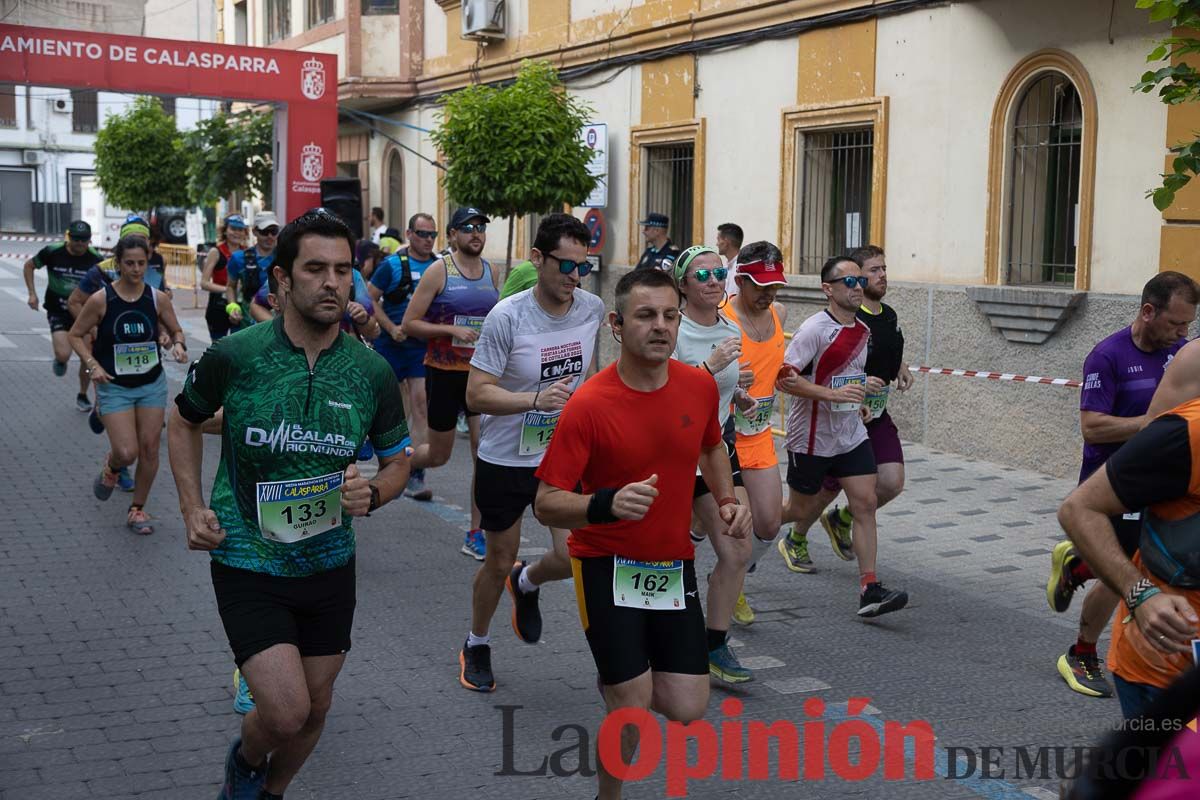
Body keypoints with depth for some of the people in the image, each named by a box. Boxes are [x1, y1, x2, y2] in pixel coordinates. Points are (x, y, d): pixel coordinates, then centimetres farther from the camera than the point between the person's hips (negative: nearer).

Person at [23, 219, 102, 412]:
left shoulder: (95, 259, -10)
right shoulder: (52, 252, -12)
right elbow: (29, 266, 5)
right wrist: (32, 293, -2)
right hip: (58, 312, -2)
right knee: (64, 355, -21)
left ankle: (82, 396, 27)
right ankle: (60, 361, 18)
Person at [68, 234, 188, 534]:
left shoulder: (158, 298, -4)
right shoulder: (101, 300, -12)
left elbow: (175, 330, 9)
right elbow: (76, 335, -1)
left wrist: (178, 345, -14)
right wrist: (92, 364, -16)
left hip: (152, 384, 3)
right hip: (114, 387, -3)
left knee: (149, 448, 3)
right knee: (127, 452, -12)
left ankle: (137, 509, 20)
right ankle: (110, 468, 27)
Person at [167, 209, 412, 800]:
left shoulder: (370, 371, -7)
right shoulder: (234, 356, -12)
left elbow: (397, 460, 7)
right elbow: (183, 422, 7)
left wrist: (372, 494, -15)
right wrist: (193, 510, -2)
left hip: (330, 565, 3)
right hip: (247, 564, -3)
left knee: (315, 707, 15)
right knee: (286, 711, -14)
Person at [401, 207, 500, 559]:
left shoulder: (492, 272, 7)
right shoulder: (439, 271, -9)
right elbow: (408, 324, -10)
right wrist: (452, 330, -20)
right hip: (443, 372, -4)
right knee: (439, 454, 9)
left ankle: (476, 535, 3)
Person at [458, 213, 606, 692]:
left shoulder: (592, 309, -5)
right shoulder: (507, 316, -19)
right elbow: (476, 394, -20)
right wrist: (535, 400, -32)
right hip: (504, 459, -3)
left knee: (574, 557, -9)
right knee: (499, 563, 11)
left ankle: (527, 585, 28)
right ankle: (477, 645, 39)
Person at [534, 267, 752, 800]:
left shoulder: (700, 386, -4)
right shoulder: (587, 406, -20)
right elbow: (546, 504, -18)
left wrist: (727, 500, 2)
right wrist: (607, 504, -36)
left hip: (674, 565, 5)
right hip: (609, 567, -4)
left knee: (688, 708, 2)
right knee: (633, 713, -6)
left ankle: (619, 682, 36)